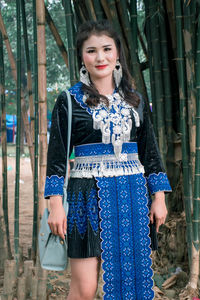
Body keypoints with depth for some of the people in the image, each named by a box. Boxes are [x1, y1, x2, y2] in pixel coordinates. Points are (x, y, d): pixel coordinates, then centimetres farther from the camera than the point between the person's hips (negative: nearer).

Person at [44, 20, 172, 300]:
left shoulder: (135, 100, 11)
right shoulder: (69, 101, 1)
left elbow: (150, 151, 13)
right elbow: (57, 155, -1)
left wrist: (159, 197, 7)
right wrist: (56, 204, -8)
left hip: (133, 196, 4)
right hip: (88, 196, -3)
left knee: (130, 277, 7)